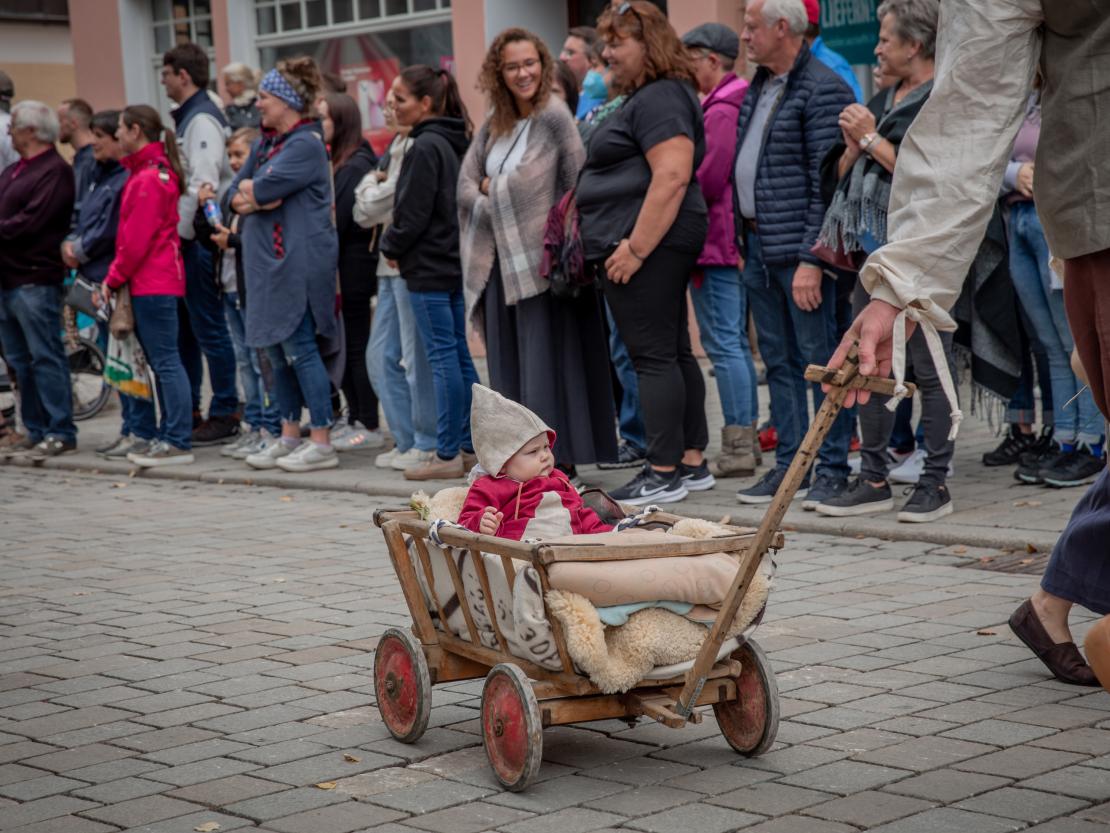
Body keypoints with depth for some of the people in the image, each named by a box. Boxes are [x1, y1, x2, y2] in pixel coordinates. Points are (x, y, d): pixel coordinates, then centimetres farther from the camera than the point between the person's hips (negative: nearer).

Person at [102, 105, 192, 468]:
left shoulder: (148, 178, -15)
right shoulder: (157, 170, 16)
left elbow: (137, 240, -17)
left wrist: (114, 278, -7)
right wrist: (116, 277, 14)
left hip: (152, 285, -10)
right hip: (156, 283, 10)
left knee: (165, 362, -8)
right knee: (161, 362, 12)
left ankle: (178, 443, -7)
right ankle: (169, 437, 17)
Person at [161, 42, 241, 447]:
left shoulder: (202, 120, -13)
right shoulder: (188, 117, 17)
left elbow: (203, 182, -21)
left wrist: (182, 231, -17)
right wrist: (178, 230, 13)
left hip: (199, 236, -10)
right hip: (190, 235, 10)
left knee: (208, 327, -5)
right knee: (185, 328, 14)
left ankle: (225, 414, 0)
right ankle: (187, 412, 22)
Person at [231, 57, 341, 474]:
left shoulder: (307, 144, -12)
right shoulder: (267, 144, 17)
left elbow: (263, 188, -20)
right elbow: (236, 193, 13)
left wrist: (251, 189, 2)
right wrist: (252, 199, -8)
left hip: (299, 262, -9)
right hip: (268, 262, 9)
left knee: (300, 349, -7)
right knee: (276, 351, 13)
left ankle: (322, 443, -2)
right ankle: (290, 437, 22)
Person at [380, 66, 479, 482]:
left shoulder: (425, 147, -15)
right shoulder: (455, 143, 12)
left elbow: (413, 213, -17)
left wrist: (391, 247, 1)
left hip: (429, 268, -9)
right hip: (456, 263, 9)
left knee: (442, 357, -6)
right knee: (460, 356, 11)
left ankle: (447, 453, -3)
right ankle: (469, 446, 14)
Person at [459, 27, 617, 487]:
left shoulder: (553, 115, -8)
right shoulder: (494, 124, 12)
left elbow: (578, 182, -12)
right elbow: (466, 183, 15)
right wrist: (494, 198, -3)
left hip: (540, 259, -7)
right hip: (500, 260, 7)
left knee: (544, 359, -6)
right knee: (506, 362, 9)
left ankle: (560, 460, -1)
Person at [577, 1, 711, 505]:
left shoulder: (660, 99, -14)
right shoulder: (644, 98, 20)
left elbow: (672, 177, -24)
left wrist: (635, 247, -25)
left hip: (647, 244, -11)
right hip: (656, 247, 11)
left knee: (654, 356, -8)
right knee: (675, 354, 12)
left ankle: (663, 474, -5)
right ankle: (692, 463, 18)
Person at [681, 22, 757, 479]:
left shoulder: (720, 110, -15)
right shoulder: (740, 103, 16)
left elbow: (706, 179, -19)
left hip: (717, 240, -10)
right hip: (737, 242, 10)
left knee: (724, 344, -7)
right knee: (737, 343, 13)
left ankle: (737, 449, -5)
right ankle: (744, 440, 19)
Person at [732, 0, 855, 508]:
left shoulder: (823, 90, -11)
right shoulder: (758, 89, 16)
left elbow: (828, 182, -17)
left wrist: (811, 260, -21)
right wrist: (743, 241, 15)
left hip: (800, 251, -9)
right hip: (758, 247, 9)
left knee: (821, 360, -3)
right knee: (778, 361, 12)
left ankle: (832, 469, 3)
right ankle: (789, 464, 19)